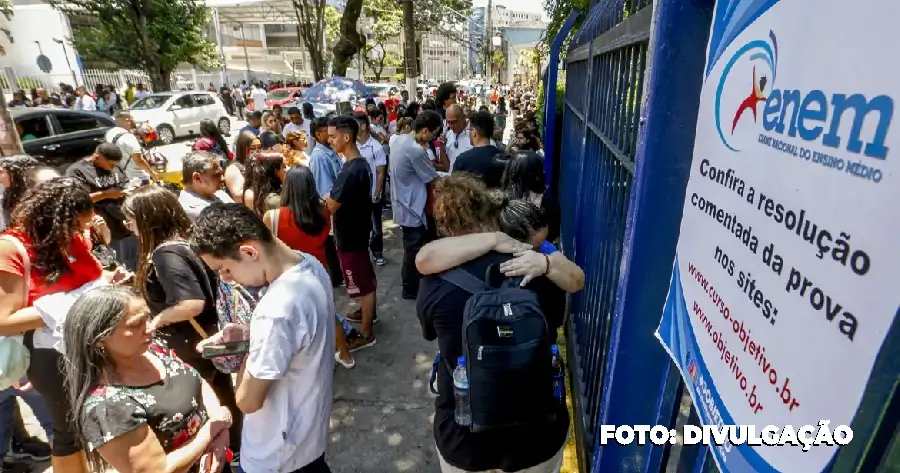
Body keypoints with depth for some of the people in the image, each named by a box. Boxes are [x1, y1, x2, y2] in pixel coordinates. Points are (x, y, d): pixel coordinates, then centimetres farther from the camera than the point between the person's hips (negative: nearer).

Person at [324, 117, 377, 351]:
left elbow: (330, 206, -25)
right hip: (358, 230, 10)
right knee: (367, 277, 24)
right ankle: (369, 312, 44)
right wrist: (330, 198, -2)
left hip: (350, 235, -9)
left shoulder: (350, 171, -28)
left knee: (362, 283, 3)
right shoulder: (361, 164, 4)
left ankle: (366, 333, 18)